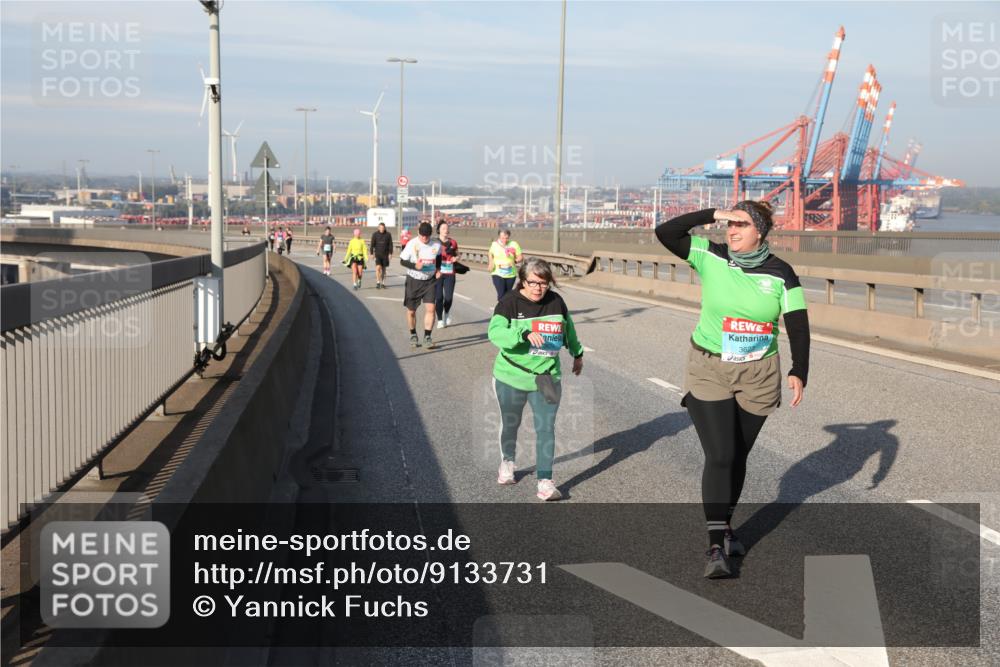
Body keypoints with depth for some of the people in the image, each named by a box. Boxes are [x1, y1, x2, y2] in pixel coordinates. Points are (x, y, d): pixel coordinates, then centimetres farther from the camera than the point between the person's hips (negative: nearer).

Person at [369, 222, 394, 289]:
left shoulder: (388, 235, 0)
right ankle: (378, 283, -8)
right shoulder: (375, 234, -2)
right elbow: (372, 244, -1)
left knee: (383, 269, 7)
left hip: (385, 254, 1)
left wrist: (390, 253, -5)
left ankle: (383, 283, 15)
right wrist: (372, 253, -5)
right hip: (378, 254, -1)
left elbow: (390, 244, 2)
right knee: (378, 267, -14)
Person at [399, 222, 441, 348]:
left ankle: (427, 337, -2)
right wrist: (415, 266, -25)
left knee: (430, 308, -12)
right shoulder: (412, 244, -15)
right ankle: (413, 335, 30)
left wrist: (438, 269, 3)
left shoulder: (436, 245, -6)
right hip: (413, 281, -1)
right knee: (411, 310, 8)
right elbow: (402, 261, -9)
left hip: (430, 281, 1)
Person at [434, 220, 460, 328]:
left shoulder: (453, 242, 8)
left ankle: (447, 312, 29)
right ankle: (440, 320, 12)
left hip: (450, 273, 2)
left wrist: (456, 258, 0)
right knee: (438, 297, -2)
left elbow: (457, 255, 21)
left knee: (449, 297, -4)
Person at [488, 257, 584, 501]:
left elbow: (568, 328, 16)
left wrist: (577, 354, 28)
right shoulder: (509, 302, -13)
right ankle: (507, 463, 45)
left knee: (546, 428, -7)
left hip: (546, 378, 1)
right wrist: (525, 334, -41)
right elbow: (495, 332, -27)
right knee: (510, 424, 18)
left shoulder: (556, 301, -3)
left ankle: (545, 482, -5)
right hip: (511, 377, -1)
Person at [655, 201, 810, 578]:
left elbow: (798, 326, -5)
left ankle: (726, 526, 36)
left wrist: (799, 372, -15)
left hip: (758, 378, 2)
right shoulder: (711, 258, -5)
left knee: (738, 456, 15)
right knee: (719, 457, -10)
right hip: (709, 372, -2)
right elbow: (665, 233, -12)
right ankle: (716, 548, -9)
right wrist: (711, 215, -18)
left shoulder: (780, 273, -4)